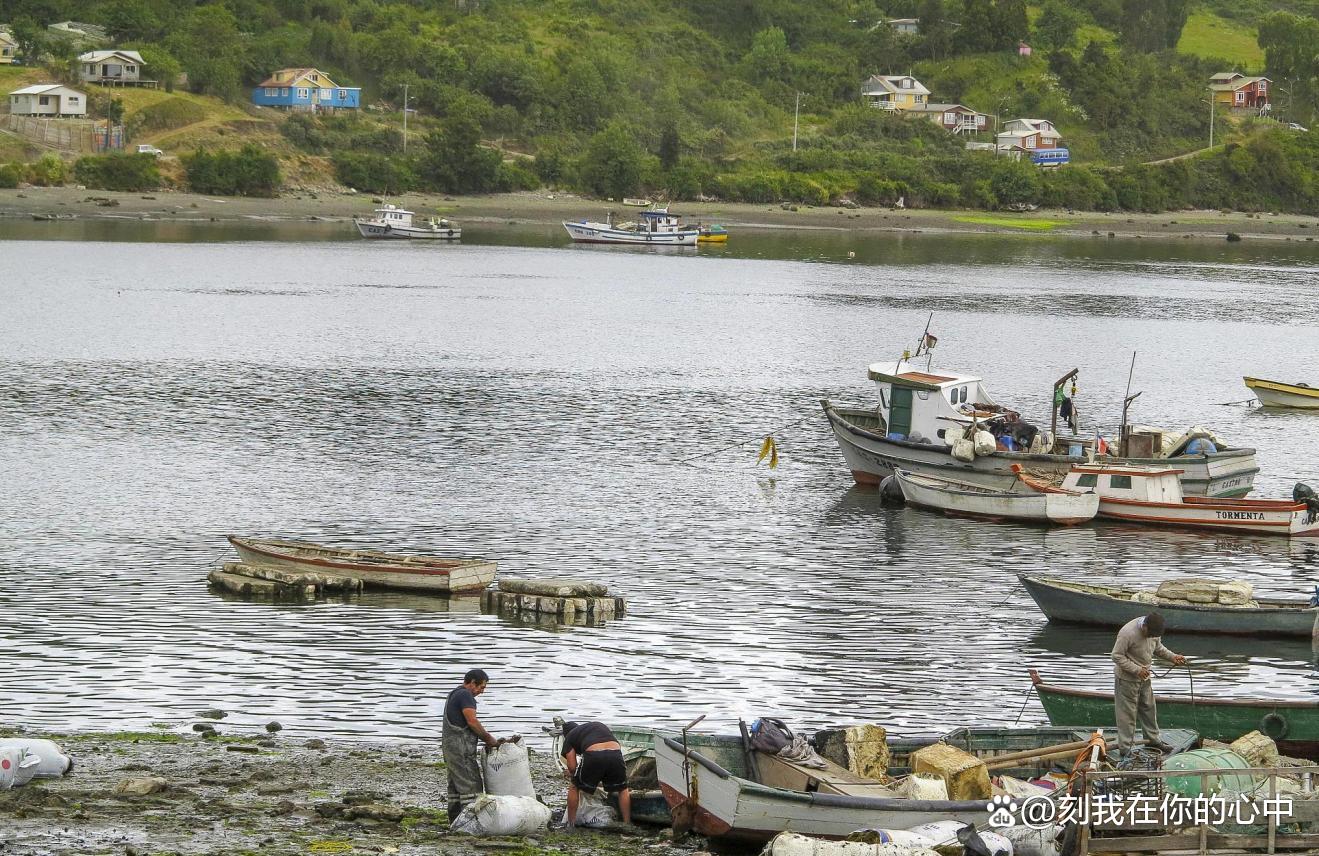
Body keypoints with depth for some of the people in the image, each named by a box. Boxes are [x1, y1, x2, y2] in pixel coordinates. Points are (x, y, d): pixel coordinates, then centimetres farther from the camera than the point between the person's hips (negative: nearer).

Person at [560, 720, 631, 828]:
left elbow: (572, 767, 13)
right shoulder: (601, 726, 37)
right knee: (623, 790, 27)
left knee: (574, 787, 21)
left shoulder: (570, 737, 23)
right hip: (615, 753, 3)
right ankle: (627, 824, 23)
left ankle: (571, 825, 22)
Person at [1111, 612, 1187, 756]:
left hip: (1144, 677, 7)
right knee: (1127, 713, -1)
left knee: (1148, 708, 18)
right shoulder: (1128, 633, -30)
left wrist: (1173, 657, -5)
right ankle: (1125, 749, 7)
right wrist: (1137, 670, -28)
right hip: (1127, 679, -7)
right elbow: (1117, 656, -24)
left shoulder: (1154, 630, -7)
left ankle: (1153, 739, 34)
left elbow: (1158, 648, 12)